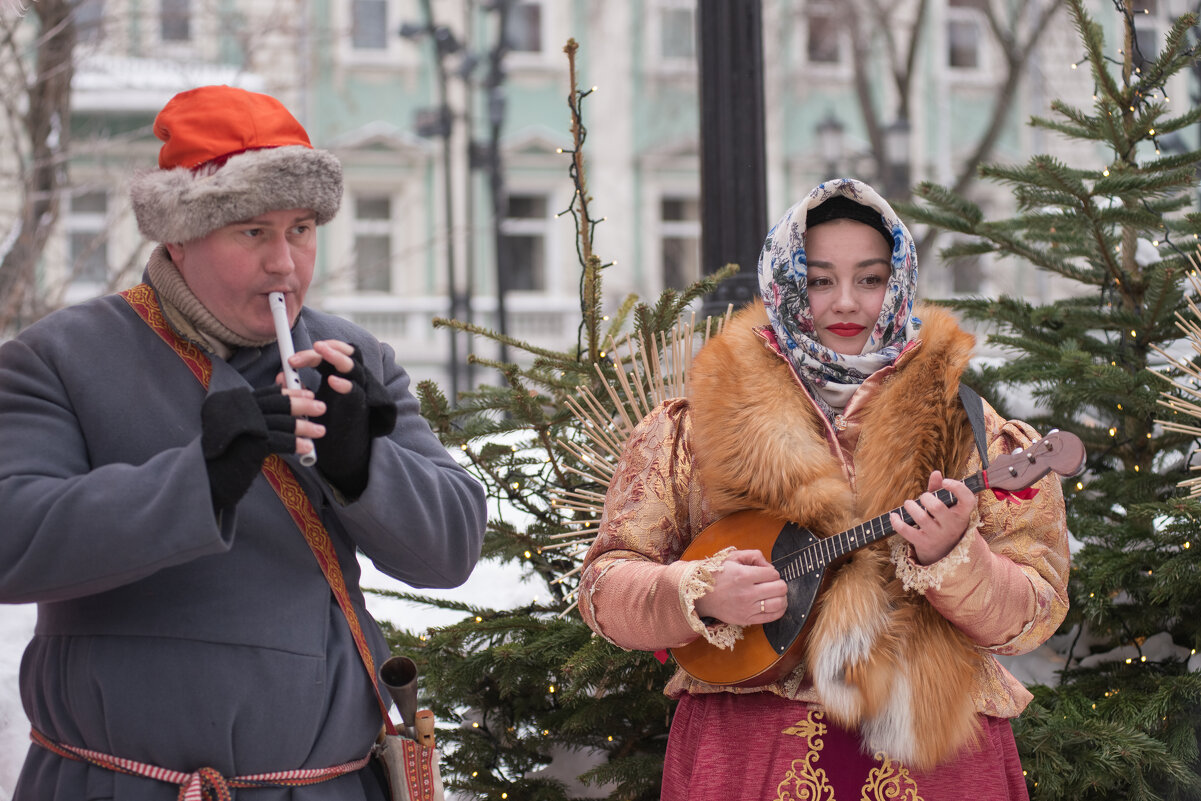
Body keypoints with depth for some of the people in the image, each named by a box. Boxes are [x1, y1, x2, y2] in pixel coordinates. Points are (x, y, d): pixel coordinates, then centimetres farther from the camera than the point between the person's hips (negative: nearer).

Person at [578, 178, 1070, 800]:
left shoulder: (955, 422, 2)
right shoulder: (695, 425, 3)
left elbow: (1031, 616, -4)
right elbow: (606, 588, 1)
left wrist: (948, 558, -22)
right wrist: (700, 595, -18)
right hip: (745, 750, 0)